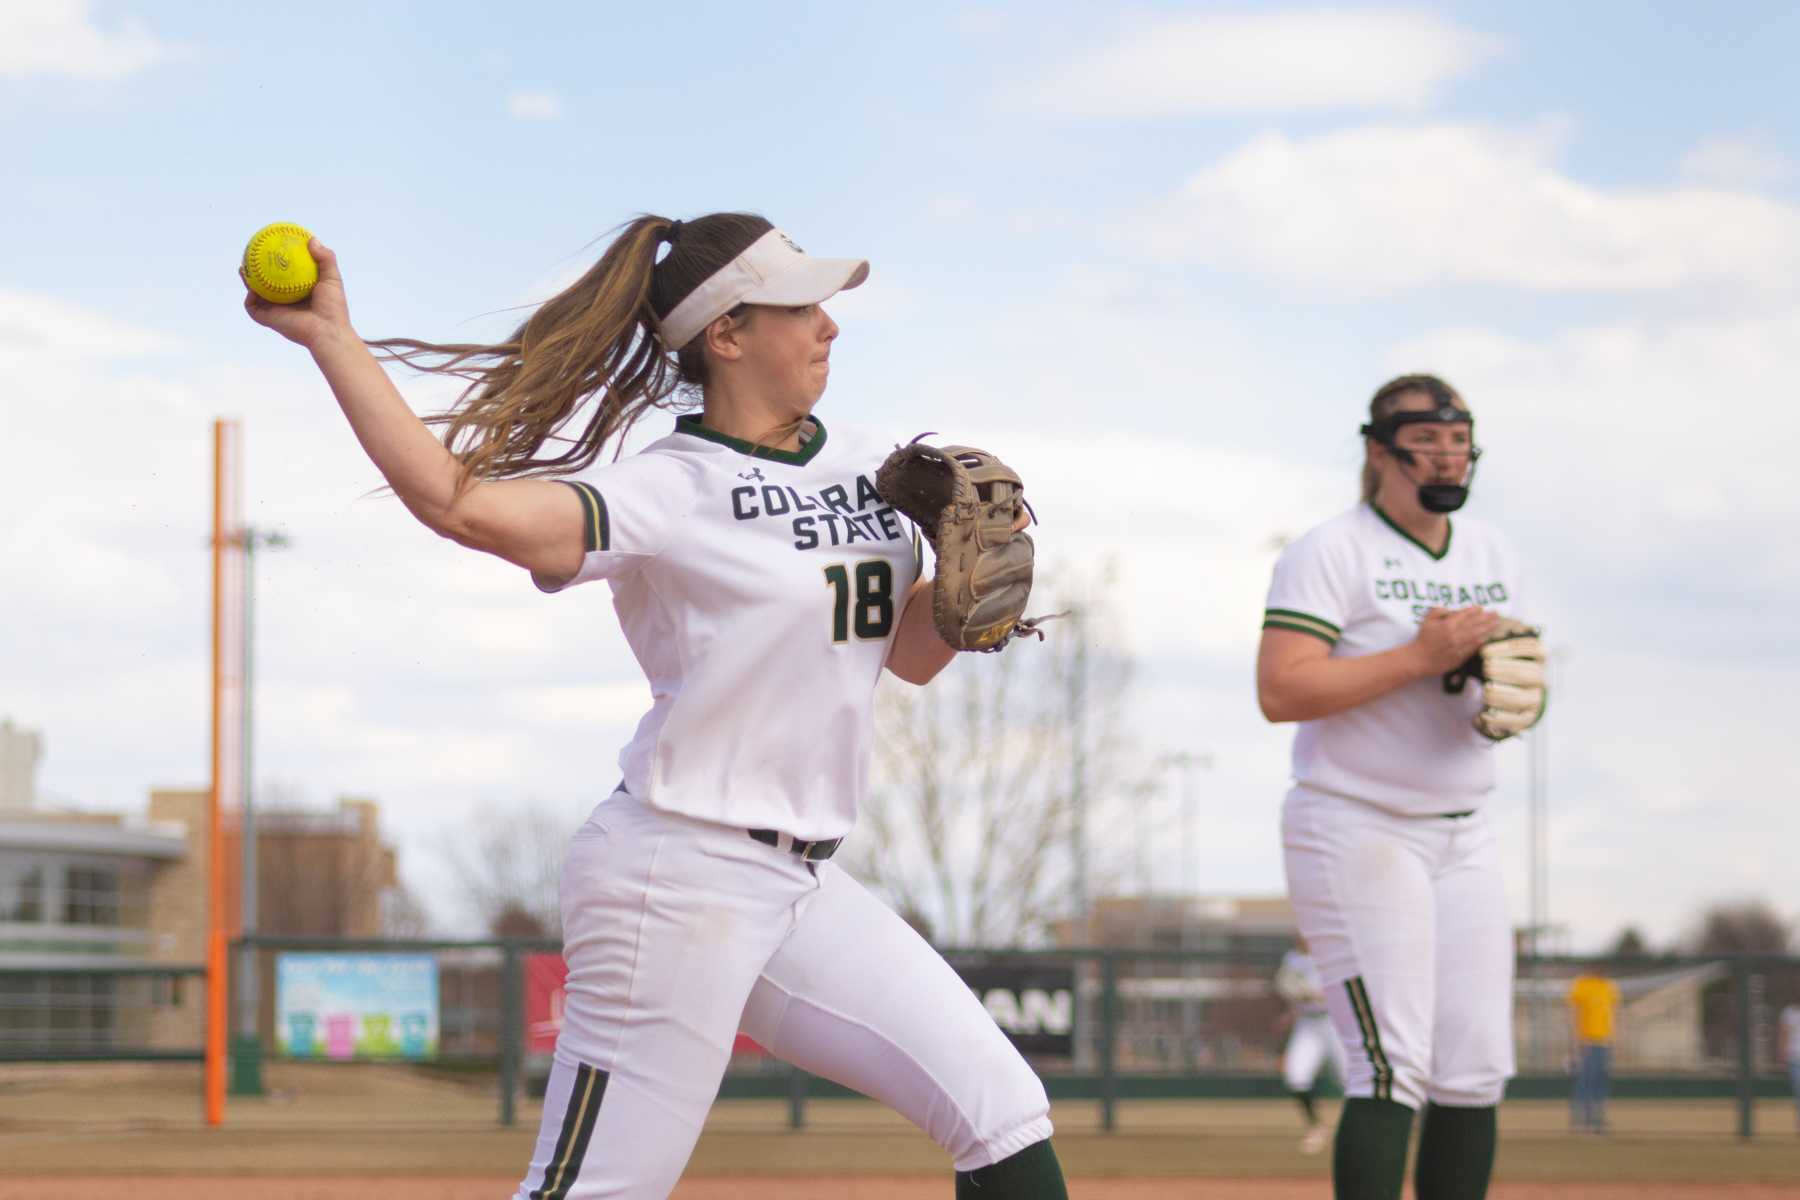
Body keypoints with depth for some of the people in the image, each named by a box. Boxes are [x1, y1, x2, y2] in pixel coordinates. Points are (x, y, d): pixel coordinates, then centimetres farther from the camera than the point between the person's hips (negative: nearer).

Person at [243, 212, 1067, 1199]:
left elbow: (912, 654, 18)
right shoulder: (670, 496, -12)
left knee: (1004, 1116, 3)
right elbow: (454, 498, -24)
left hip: (802, 887, 8)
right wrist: (332, 339, -26)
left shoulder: (868, 464, 11)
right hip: (677, 882, -7)